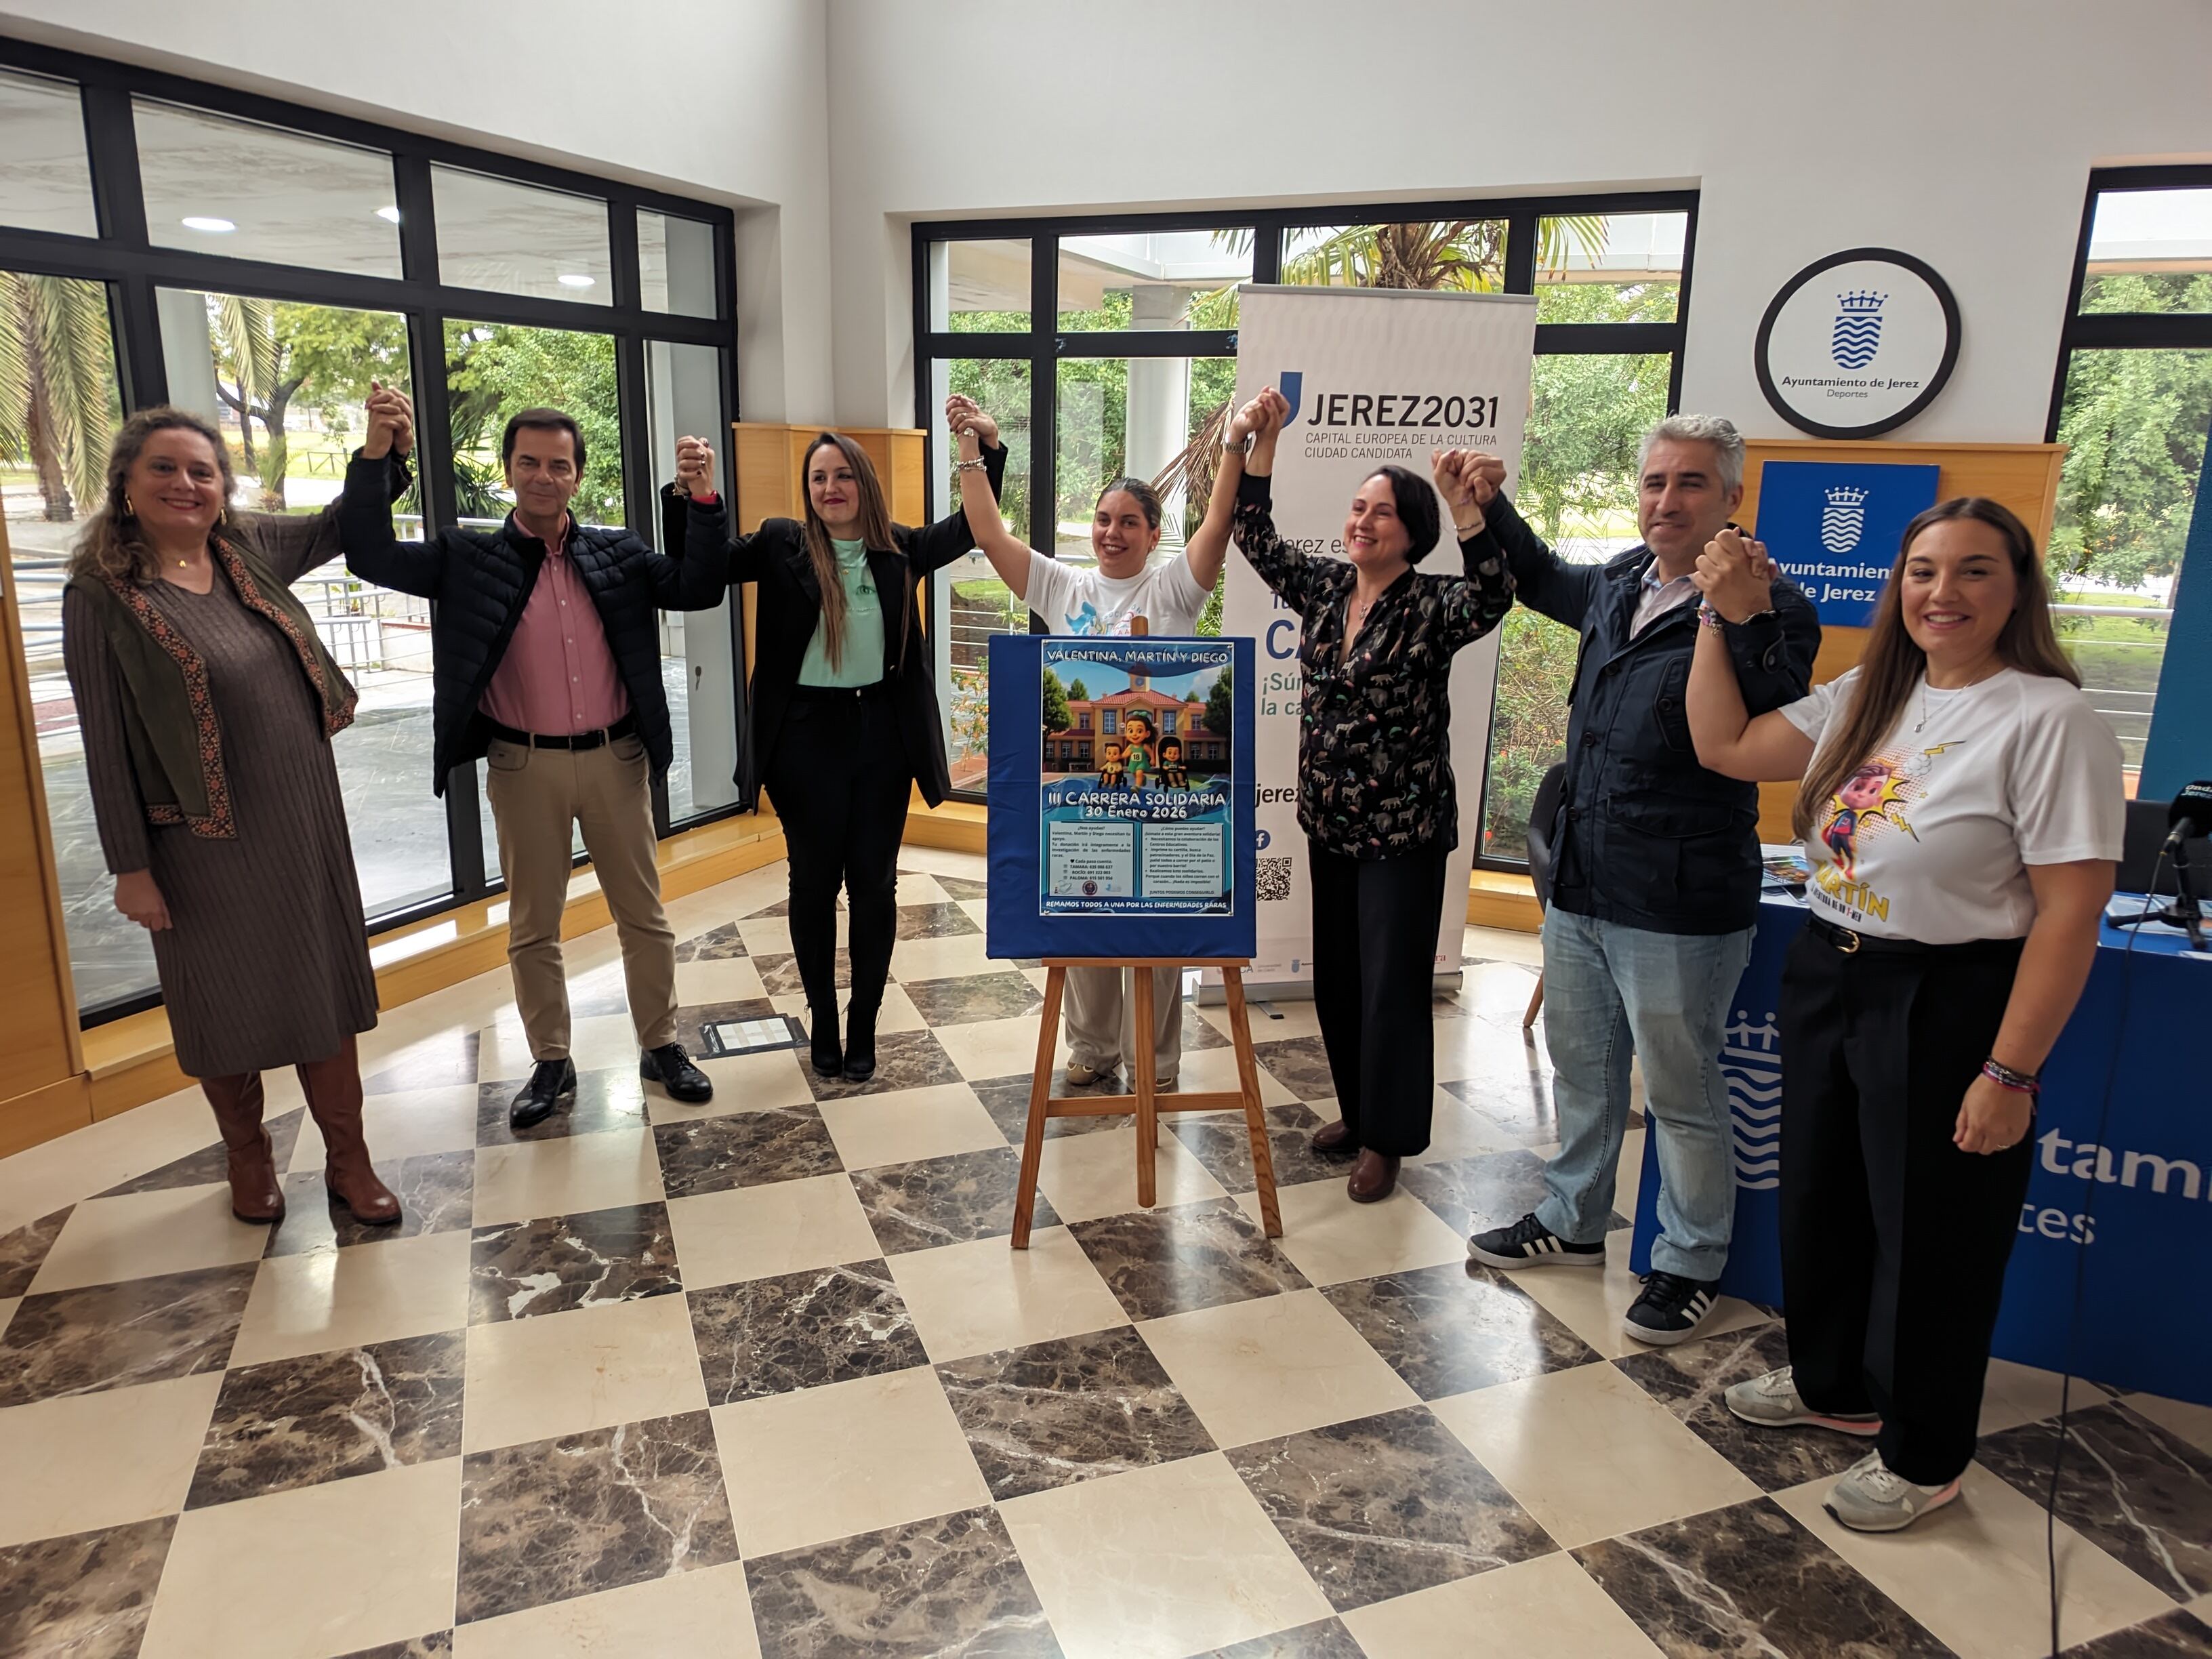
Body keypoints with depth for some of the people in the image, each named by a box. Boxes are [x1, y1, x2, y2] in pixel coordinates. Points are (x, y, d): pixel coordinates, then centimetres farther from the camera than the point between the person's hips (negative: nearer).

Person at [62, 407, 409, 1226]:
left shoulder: (251, 550, 2)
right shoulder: (101, 595, -10)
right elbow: (107, 743, -10)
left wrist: (386, 453, -2)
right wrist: (130, 866, -9)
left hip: (305, 818, 4)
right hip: (205, 841, -4)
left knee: (324, 983, 10)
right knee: (225, 1000, 12)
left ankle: (348, 1158, 23)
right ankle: (248, 1157, 34)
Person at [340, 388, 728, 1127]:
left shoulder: (617, 552, 3)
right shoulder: (469, 558, -1)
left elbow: (700, 589, -4)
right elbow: (371, 556, -10)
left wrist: (704, 501, -16)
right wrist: (375, 454, -21)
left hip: (615, 759, 1)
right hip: (524, 768, -1)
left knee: (643, 914, 11)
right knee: (532, 926, 11)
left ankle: (660, 1046, 28)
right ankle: (551, 1064, 27)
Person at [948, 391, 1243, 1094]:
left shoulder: (1172, 588, -2)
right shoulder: (1063, 586, 6)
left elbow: (1218, 523, -15)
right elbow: (989, 533, 1)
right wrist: (974, 448, -5)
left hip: (1158, 789, -3)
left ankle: (1155, 1061, 23)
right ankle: (1092, 1049, 32)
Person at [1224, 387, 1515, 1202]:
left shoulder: (1432, 606, -12)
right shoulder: (1323, 587, 4)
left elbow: (1493, 598, -32)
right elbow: (1257, 539, 4)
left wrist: (1464, 505, -43)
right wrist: (1255, 442, -6)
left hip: (1404, 828, -6)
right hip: (1330, 820, 6)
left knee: (1391, 983, 2)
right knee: (1336, 975, 16)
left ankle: (1388, 1137, 17)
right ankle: (1356, 1110, 33)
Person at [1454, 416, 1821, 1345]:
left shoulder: (1769, 608, -15)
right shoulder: (1620, 584, 7)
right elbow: (1543, 580, 30)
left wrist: (1747, 618, -39)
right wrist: (1492, 506, 19)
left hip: (1678, 910, -8)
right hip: (1580, 886, 8)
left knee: (1681, 1094, 7)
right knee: (1580, 1067, 22)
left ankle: (1690, 1265, 28)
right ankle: (1572, 1222, 41)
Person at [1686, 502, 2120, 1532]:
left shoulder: (2050, 720, -17)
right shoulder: (1868, 697, 5)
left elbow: (2071, 913, -19)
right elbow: (1724, 747, 8)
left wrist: (2010, 1073, -20)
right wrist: (1724, 617, 3)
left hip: (1946, 1007, -7)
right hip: (1825, 978, 7)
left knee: (1930, 1235, 9)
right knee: (1820, 1202, 21)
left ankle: (1922, 1456, 32)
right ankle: (1832, 1384, 45)